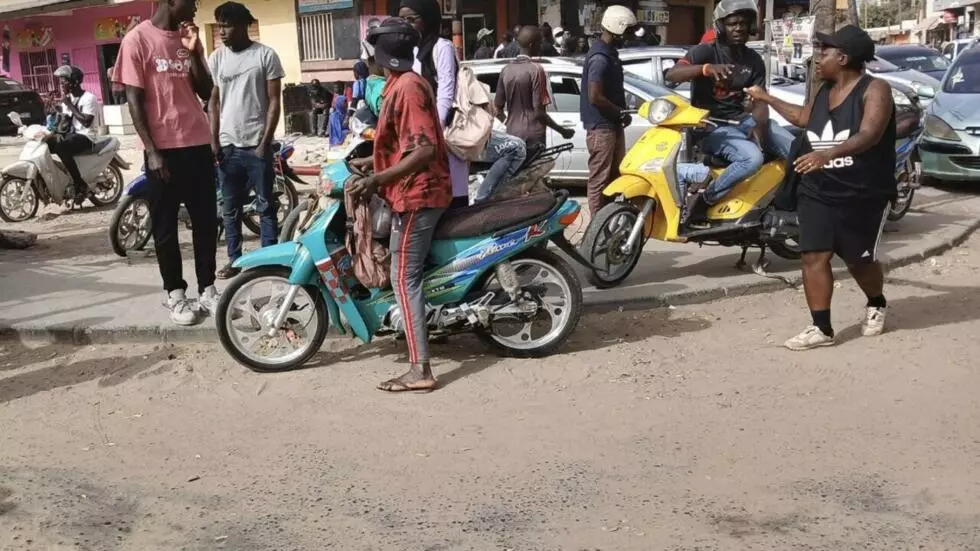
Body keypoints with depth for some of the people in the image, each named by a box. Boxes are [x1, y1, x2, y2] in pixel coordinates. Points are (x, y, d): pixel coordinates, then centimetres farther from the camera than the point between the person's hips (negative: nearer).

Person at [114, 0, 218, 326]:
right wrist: (151, 151, -13)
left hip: (199, 144, 5)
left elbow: (206, 93, 8)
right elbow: (134, 100, -8)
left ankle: (207, 289, 19)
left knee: (206, 221, 8)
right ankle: (175, 294, 15)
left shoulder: (188, 37, 9)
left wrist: (193, 52, -4)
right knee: (165, 226, 5)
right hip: (163, 149, -5)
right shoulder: (137, 39, -6)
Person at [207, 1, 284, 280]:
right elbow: (213, 101, 12)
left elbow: (274, 101, -4)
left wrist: (265, 142, -9)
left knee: (266, 206, 2)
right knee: (230, 208, 9)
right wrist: (213, 140, 4)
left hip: (257, 144, -4)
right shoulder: (217, 57, 8)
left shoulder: (265, 55, -3)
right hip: (227, 145, 4)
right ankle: (234, 260, 18)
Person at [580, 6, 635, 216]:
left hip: (612, 125, 10)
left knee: (615, 176, 17)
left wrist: (620, 112, 8)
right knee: (600, 179, -3)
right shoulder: (600, 58, -19)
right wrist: (620, 113, -13)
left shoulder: (609, 53, 12)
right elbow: (595, 97, -25)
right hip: (601, 127, -10)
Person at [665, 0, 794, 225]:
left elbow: (760, 100, 4)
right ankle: (701, 200, -20)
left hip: (742, 119, 6)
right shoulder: (706, 51, -8)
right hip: (711, 125, -6)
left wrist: (759, 126, -19)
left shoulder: (754, 60, 9)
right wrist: (707, 68, -41)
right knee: (752, 158, -34)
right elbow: (671, 74, -24)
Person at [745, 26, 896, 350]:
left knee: (860, 260, 7)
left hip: (864, 195, -6)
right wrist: (764, 97, 34)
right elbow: (804, 118, 31)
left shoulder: (875, 90, -13)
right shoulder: (824, 91, 9)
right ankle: (822, 329, -4)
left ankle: (876, 305, 39)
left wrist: (828, 153, -46)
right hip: (818, 193, 6)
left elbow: (869, 135, -29)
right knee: (814, 257, -7)